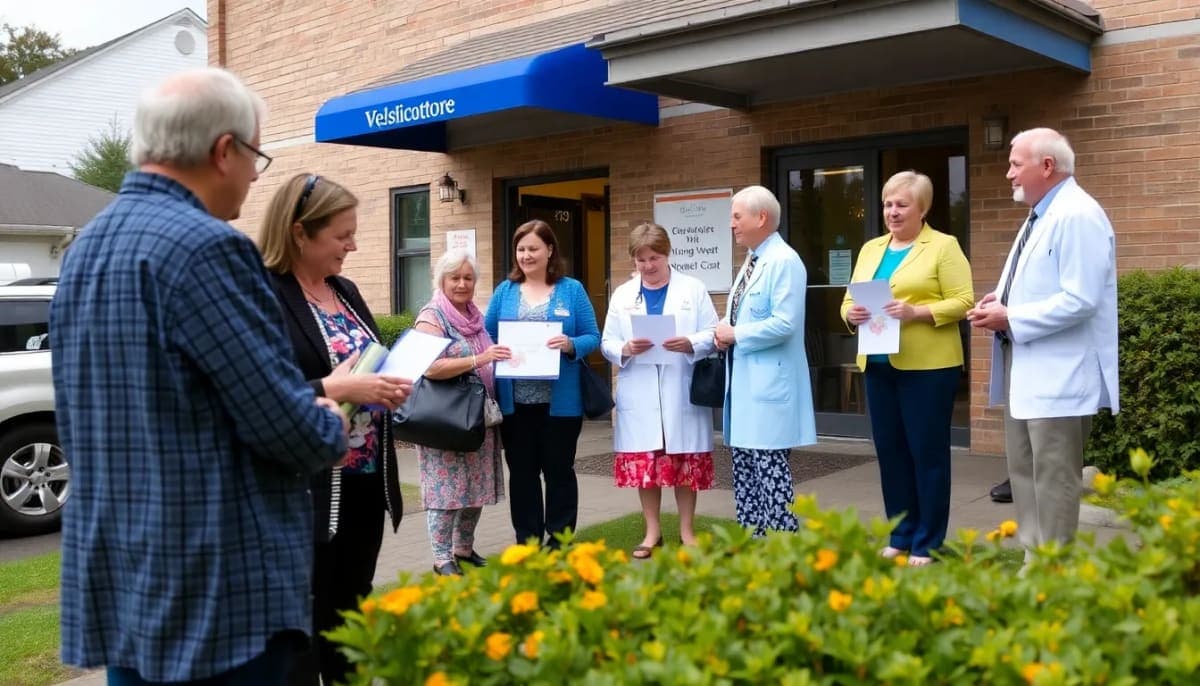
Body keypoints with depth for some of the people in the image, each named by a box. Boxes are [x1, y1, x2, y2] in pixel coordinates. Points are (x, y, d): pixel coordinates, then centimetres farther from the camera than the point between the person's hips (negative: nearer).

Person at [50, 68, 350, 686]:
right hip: (215, 587, -9)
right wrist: (330, 427, 2)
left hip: (114, 575, 9)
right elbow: (287, 423, -21)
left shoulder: (84, 249, 10)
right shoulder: (203, 245, -19)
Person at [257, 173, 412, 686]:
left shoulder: (346, 291, 13)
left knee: (352, 622, 18)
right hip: (305, 495, -7)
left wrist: (388, 384, 0)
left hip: (365, 487, 8)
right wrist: (335, 389, -25)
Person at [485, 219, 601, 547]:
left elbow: (592, 337, 0)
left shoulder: (572, 289, 2)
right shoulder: (505, 291, 9)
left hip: (560, 401, -2)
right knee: (521, 472, 10)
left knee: (559, 470, 7)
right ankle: (526, 542, 21)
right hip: (515, 402, 3)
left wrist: (570, 344, -20)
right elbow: (486, 337, 10)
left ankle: (559, 542, 18)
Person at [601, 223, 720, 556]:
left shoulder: (693, 288, 3)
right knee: (643, 464, 6)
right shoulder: (622, 294, 10)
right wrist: (625, 349, -16)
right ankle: (652, 532, 20)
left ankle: (686, 531, 20)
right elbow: (607, 343, 6)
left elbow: (712, 335, -1)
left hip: (682, 394, -2)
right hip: (640, 397, 2)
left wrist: (690, 344, -21)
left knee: (685, 463, 5)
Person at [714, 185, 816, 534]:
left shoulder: (784, 261, -13)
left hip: (768, 384, -10)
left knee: (770, 471, -6)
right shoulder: (751, 262, 16)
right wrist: (725, 332, 3)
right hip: (743, 381, 10)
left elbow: (784, 323, -23)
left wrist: (735, 335, -13)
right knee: (744, 469, 14)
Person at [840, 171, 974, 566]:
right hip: (879, 366, 6)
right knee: (890, 451, 10)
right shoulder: (871, 249, 15)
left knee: (927, 452, 1)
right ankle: (901, 536, 23)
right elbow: (849, 299, 15)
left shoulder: (944, 247, -2)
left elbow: (962, 302, -9)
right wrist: (851, 313, -8)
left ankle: (927, 543, 11)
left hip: (928, 366, -6)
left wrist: (917, 312, -22)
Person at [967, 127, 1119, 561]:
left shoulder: (1077, 216, -16)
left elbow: (1079, 300, -24)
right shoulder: (1039, 216, 16)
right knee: (1024, 474, 16)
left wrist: (1009, 319, -17)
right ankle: (1032, 560, 27)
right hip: (1027, 369, 11)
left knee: (1052, 483, -3)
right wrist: (1003, 301, 4)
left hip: (1058, 375, -11)